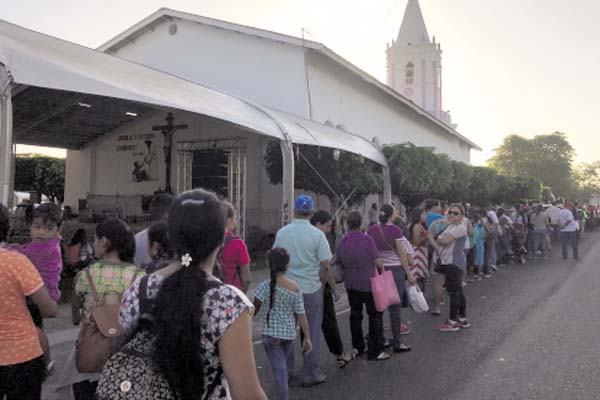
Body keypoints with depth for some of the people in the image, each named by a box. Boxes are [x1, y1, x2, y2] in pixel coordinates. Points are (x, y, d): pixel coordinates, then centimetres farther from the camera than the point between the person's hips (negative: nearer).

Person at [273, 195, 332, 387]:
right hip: (311, 289, -3)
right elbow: (326, 266, -11)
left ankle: (286, 372, 26)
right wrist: (319, 283, 5)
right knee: (311, 332, 8)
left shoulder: (281, 233, -3)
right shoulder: (317, 235, -11)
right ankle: (310, 374, 17)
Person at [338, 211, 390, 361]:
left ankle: (357, 347, 24)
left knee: (355, 315, 16)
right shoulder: (367, 239, -14)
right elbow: (378, 261, -13)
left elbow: (339, 262, 8)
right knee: (375, 315, 4)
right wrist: (382, 267, 6)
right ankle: (375, 351, 4)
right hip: (368, 283, -5)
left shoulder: (342, 241, 0)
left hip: (350, 284, 5)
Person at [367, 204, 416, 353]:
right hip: (395, 269, -4)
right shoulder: (395, 230, -9)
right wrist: (409, 274, -2)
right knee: (395, 306, 2)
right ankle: (396, 343, 8)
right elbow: (401, 253, -8)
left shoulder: (371, 230, 3)